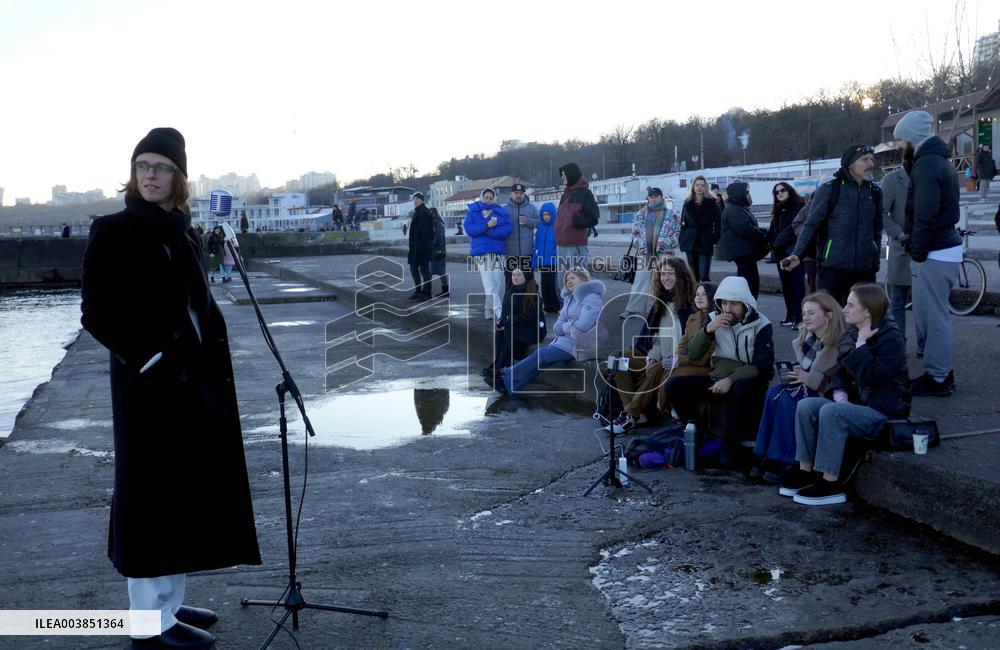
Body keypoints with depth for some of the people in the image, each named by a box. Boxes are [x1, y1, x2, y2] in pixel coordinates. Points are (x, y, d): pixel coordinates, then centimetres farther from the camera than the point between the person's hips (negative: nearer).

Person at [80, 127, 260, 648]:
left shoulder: (183, 233, 11)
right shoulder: (113, 233, -8)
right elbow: (96, 315, -11)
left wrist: (215, 366, 7)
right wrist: (155, 361, -17)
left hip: (196, 377, 7)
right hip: (148, 380, -7)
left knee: (188, 488, 11)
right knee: (154, 488, -2)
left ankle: (169, 602, 22)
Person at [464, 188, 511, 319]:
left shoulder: (501, 212, 10)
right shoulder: (472, 212, 8)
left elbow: (508, 228, -4)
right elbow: (469, 229, -6)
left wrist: (489, 231, -12)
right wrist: (487, 226, -14)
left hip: (499, 252, 2)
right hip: (481, 253, -2)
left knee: (499, 283, 1)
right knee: (490, 284, -11)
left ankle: (489, 309, 12)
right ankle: (499, 311, -13)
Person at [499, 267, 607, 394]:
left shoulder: (592, 298, -12)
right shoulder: (570, 298, 16)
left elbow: (583, 326, -23)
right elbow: (557, 327, 15)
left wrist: (564, 327, -6)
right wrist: (563, 328, -10)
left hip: (576, 346, -8)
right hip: (563, 340, 8)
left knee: (540, 355, -14)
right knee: (539, 361, -9)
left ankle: (507, 377, -7)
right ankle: (509, 386, -12)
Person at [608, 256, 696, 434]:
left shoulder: (689, 305, -8)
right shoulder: (660, 302, 15)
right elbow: (655, 335, 13)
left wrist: (673, 361, -19)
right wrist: (652, 357, -3)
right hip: (659, 360, 8)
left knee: (656, 371, -36)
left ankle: (630, 415, -26)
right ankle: (634, 412, -21)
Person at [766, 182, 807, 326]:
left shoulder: (799, 207, -4)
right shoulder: (777, 211, 18)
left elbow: (796, 228, -12)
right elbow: (772, 232, 14)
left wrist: (780, 243, -11)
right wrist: (774, 244, -4)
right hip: (781, 254, 7)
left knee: (797, 285, -9)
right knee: (786, 286, 8)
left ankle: (799, 317, -10)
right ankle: (790, 316, 13)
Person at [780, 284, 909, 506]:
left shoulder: (890, 338, -15)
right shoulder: (853, 333, 9)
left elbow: (869, 376, -26)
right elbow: (842, 369, 17)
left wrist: (862, 344, -21)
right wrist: (839, 391, -2)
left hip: (884, 411, -8)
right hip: (858, 402, 8)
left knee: (831, 412, -30)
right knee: (806, 406, -10)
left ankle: (831, 485, -25)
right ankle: (805, 472, -7)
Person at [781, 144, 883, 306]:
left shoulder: (875, 192, 11)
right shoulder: (830, 189, -3)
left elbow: (877, 229, 20)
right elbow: (811, 225, -4)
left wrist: (875, 259, 18)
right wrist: (797, 254, -15)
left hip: (865, 270, 4)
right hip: (832, 268, -4)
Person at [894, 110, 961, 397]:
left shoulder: (926, 163, -17)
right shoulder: (939, 159, 16)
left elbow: (926, 212, -24)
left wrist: (918, 250, -17)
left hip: (934, 253, -10)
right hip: (945, 247, 10)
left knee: (933, 318, -3)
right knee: (933, 316, 17)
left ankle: (937, 379, 4)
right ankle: (940, 372, 25)